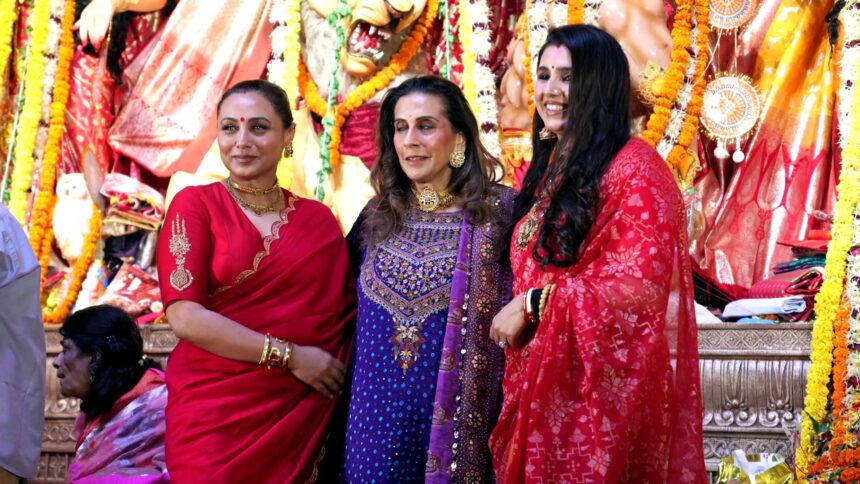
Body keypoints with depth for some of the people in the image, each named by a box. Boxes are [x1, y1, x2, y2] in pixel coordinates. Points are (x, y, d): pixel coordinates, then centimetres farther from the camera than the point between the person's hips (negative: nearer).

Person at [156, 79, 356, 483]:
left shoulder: (319, 219, 7)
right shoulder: (195, 204, -1)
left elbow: (349, 312, 8)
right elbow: (184, 316, -11)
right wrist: (287, 355, -13)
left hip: (299, 415, 3)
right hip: (214, 412, -3)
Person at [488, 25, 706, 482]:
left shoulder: (633, 169, -12)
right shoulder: (547, 169, 14)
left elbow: (640, 282, -21)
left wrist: (532, 305, -16)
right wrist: (516, 313, 5)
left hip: (601, 385, -8)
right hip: (541, 380, 8)